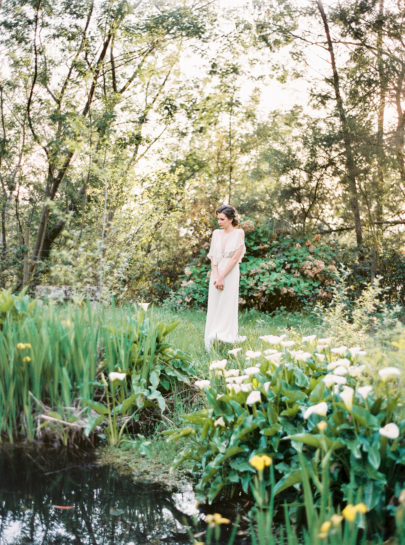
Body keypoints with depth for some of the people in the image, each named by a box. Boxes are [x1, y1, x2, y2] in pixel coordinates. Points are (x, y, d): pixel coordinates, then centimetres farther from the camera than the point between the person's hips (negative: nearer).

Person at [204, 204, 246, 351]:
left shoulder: (239, 233, -4)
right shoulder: (216, 233, 9)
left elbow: (235, 258, -10)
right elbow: (213, 257, 4)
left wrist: (222, 277, -13)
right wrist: (216, 276, -11)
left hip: (230, 274, -4)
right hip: (216, 273, 4)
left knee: (227, 307, -3)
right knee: (214, 308, 3)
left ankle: (227, 338, 3)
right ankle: (211, 343, 7)